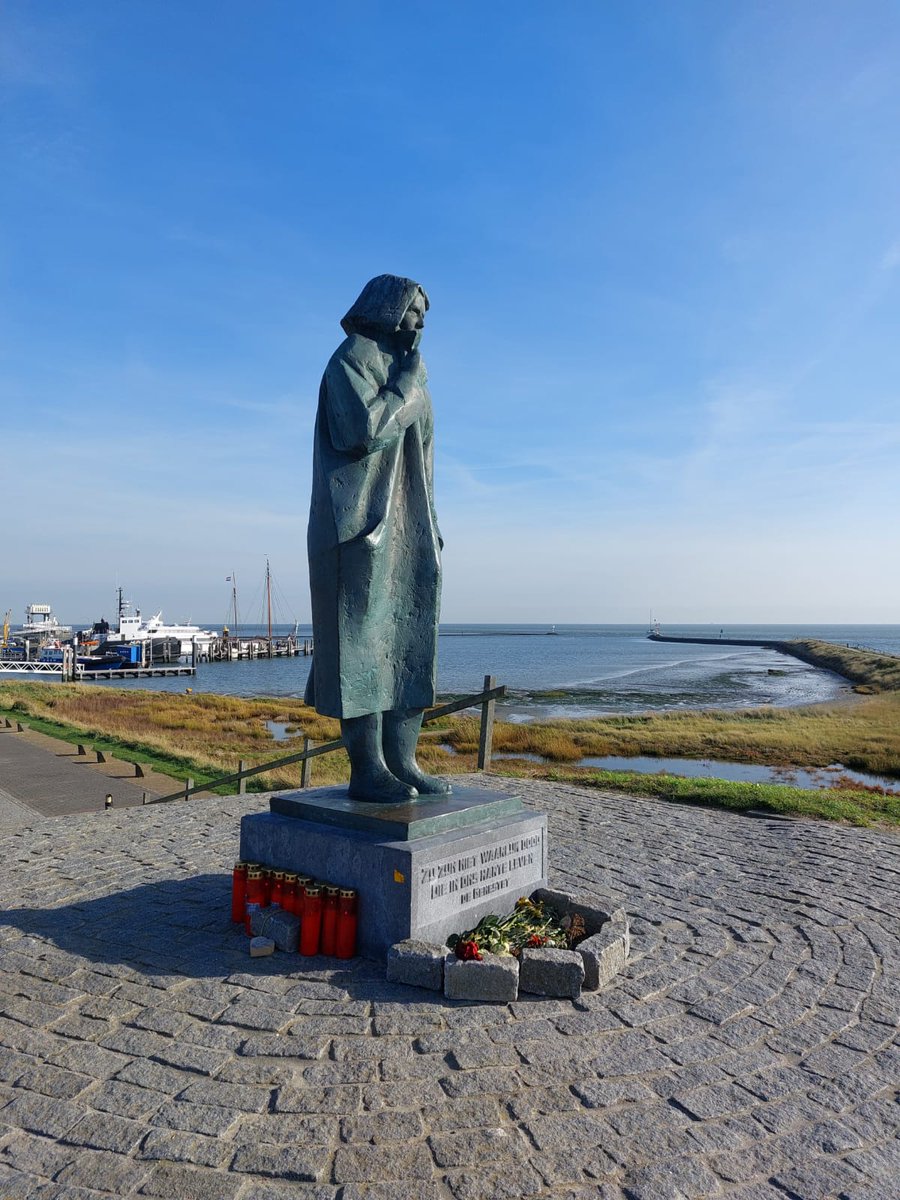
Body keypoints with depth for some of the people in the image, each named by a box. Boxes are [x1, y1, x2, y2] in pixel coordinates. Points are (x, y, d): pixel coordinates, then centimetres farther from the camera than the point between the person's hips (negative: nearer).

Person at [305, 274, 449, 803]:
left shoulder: (403, 371, 24)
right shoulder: (350, 362, -3)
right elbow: (365, 433, -21)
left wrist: (429, 526, 17)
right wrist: (410, 385, -7)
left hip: (405, 526, 9)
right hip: (363, 525, -9)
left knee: (410, 642, 3)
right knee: (366, 643, -10)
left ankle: (401, 761, 7)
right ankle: (367, 769, -6)